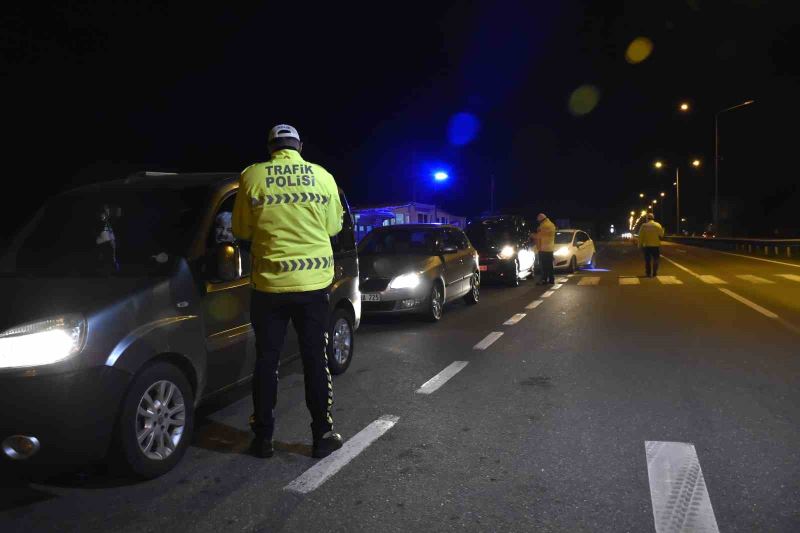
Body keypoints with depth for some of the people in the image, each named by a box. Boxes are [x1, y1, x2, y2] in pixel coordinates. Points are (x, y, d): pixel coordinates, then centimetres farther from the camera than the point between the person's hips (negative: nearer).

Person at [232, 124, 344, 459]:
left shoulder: (252, 176, -2)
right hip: (314, 282, 1)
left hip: (269, 283, 0)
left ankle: (263, 438, 19)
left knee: (266, 361, 11)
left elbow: (241, 231, 5)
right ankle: (323, 436, 17)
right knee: (315, 360, 10)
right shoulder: (322, 177, 1)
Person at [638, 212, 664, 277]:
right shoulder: (658, 225, -2)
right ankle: (654, 273, 9)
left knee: (647, 260, 6)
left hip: (647, 246, 0)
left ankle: (648, 273, 5)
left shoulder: (644, 226, -4)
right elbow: (661, 235, -3)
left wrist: (640, 245, 3)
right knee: (655, 260, 10)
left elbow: (640, 237, -5)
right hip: (656, 245, 1)